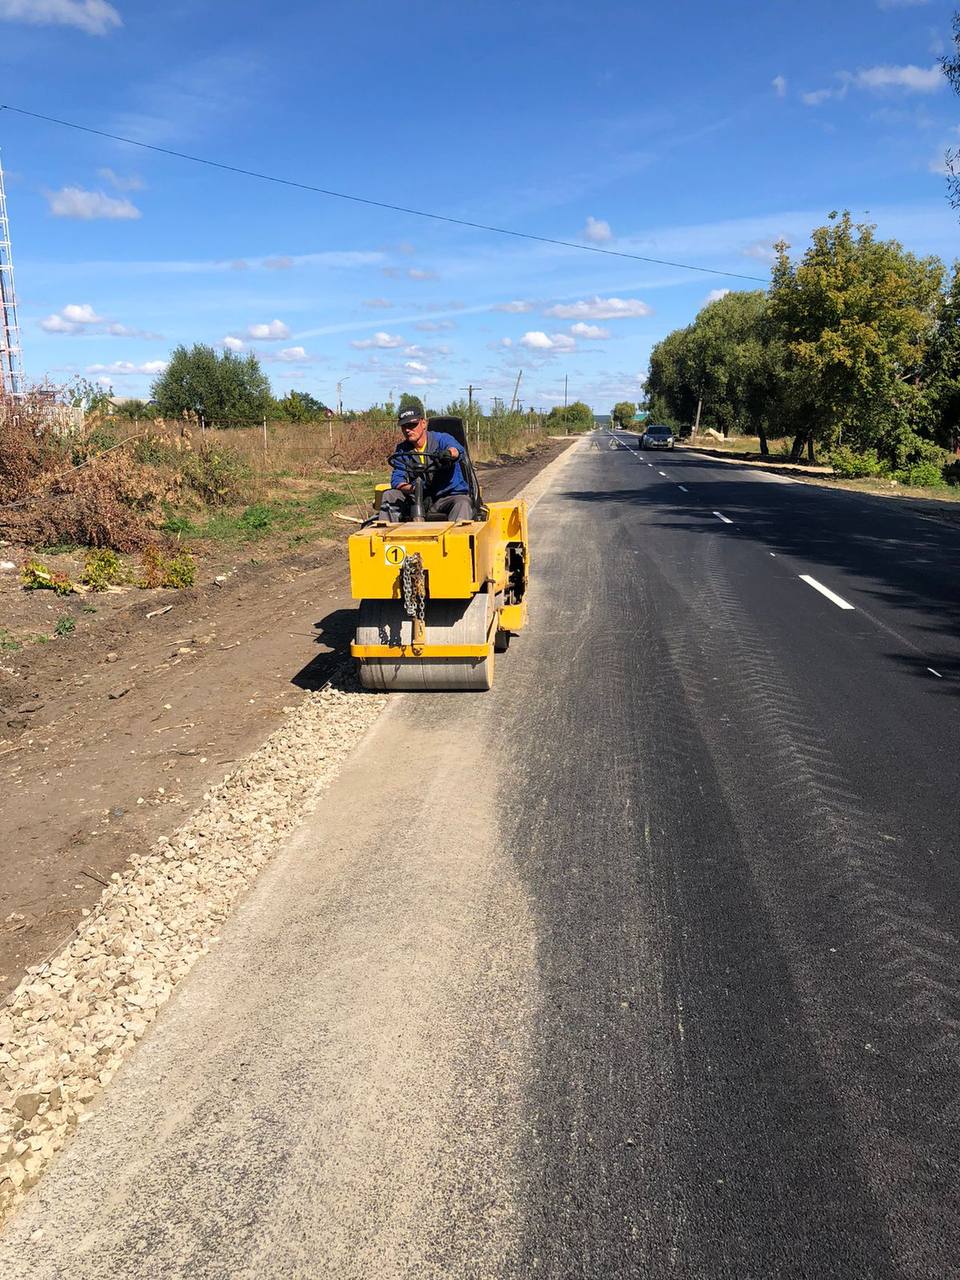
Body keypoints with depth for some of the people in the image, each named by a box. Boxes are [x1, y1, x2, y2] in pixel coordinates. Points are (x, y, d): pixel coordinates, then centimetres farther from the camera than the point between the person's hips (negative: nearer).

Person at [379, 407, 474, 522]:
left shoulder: (441, 439, -5)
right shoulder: (402, 449, 7)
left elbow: (455, 449, -29)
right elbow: (396, 479, -4)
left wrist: (448, 453, -56)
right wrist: (411, 489, -28)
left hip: (449, 495, -3)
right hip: (419, 500, 4)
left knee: (463, 502, -35)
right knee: (389, 496, -14)